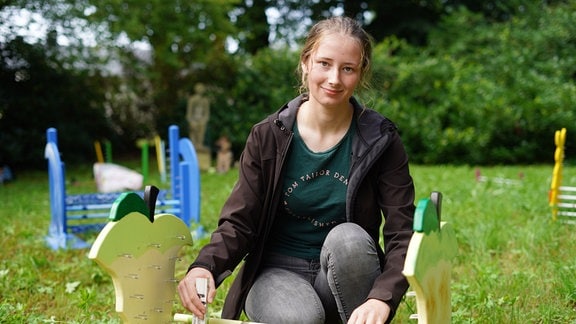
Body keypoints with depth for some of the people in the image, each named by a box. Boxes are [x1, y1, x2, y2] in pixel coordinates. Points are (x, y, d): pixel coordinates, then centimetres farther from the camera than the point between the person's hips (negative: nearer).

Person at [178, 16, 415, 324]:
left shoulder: (380, 140, -9)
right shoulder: (268, 136, -7)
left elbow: (402, 234, -14)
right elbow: (238, 224, -7)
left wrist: (382, 298, -33)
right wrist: (205, 266, -29)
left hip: (343, 276, 0)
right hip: (279, 273, 0)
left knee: (348, 238, -32)